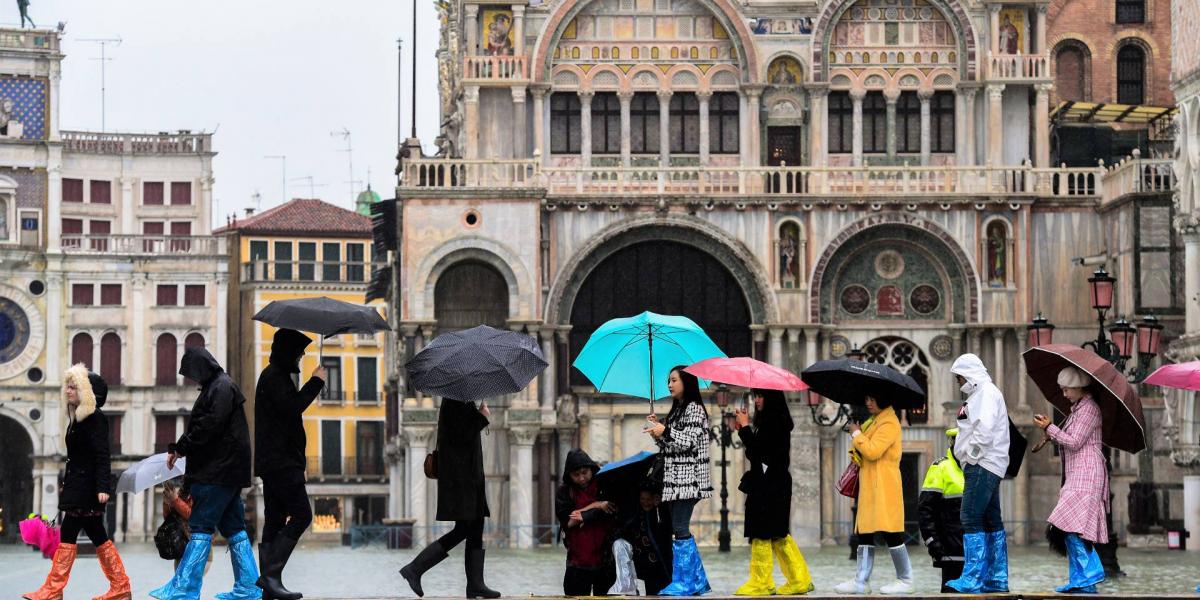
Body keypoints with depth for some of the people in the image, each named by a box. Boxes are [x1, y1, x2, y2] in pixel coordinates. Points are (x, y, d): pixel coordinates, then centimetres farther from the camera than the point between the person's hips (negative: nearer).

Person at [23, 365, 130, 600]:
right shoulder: (77, 417, 16)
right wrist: (66, 484, 24)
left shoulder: (95, 418, -12)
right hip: (78, 484, 10)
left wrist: (102, 487, -24)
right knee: (97, 535, 9)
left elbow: (102, 455, -18)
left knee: (68, 532, -10)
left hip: (88, 485, -10)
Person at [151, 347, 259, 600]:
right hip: (226, 470, 10)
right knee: (233, 527, 10)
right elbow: (201, 426, 21)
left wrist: (180, 448, -12)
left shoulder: (222, 387, -13)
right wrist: (180, 448, 11)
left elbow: (210, 426, -21)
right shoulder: (217, 386, 18)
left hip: (218, 470, -10)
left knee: (201, 527, -9)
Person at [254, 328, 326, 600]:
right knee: (301, 515, -14)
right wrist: (316, 382, -14)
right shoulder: (273, 377, -11)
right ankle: (271, 574, -19)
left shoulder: (274, 375, 21)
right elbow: (291, 407, -22)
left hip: (274, 462, 11)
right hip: (281, 462, -11)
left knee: (275, 520, 8)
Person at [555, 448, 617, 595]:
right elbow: (565, 519, -10)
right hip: (578, 561, 0)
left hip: (605, 560, 0)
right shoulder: (564, 492, 3)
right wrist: (595, 506, -12)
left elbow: (614, 510, -13)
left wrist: (582, 517, -14)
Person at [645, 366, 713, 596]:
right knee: (680, 528, 8)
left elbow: (690, 442, -15)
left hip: (687, 478, -9)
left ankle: (684, 582, -9)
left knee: (680, 528, -11)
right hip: (674, 479, 9)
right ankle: (697, 581, 13)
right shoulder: (676, 410, 20)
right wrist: (657, 429, 6)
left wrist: (665, 431, -20)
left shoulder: (695, 409, -6)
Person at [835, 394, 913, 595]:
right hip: (869, 486, 10)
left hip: (884, 486, -10)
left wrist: (856, 434, -8)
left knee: (891, 533, -8)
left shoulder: (889, 423, -11)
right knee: (864, 532, 7)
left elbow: (873, 451, -22)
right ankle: (861, 581, 9)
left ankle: (905, 580, 0)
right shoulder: (873, 420, 19)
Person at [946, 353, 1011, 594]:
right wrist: (968, 456, 10)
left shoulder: (987, 392, -9)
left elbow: (985, 427, -23)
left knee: (972, 519, -14)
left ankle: (972, 580, -17)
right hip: (983, 466, 11)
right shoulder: (979, 394, 23)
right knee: (992, 521, 10)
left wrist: (972, 455, -16)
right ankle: (997, 580, 13)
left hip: (983, 465, -11)